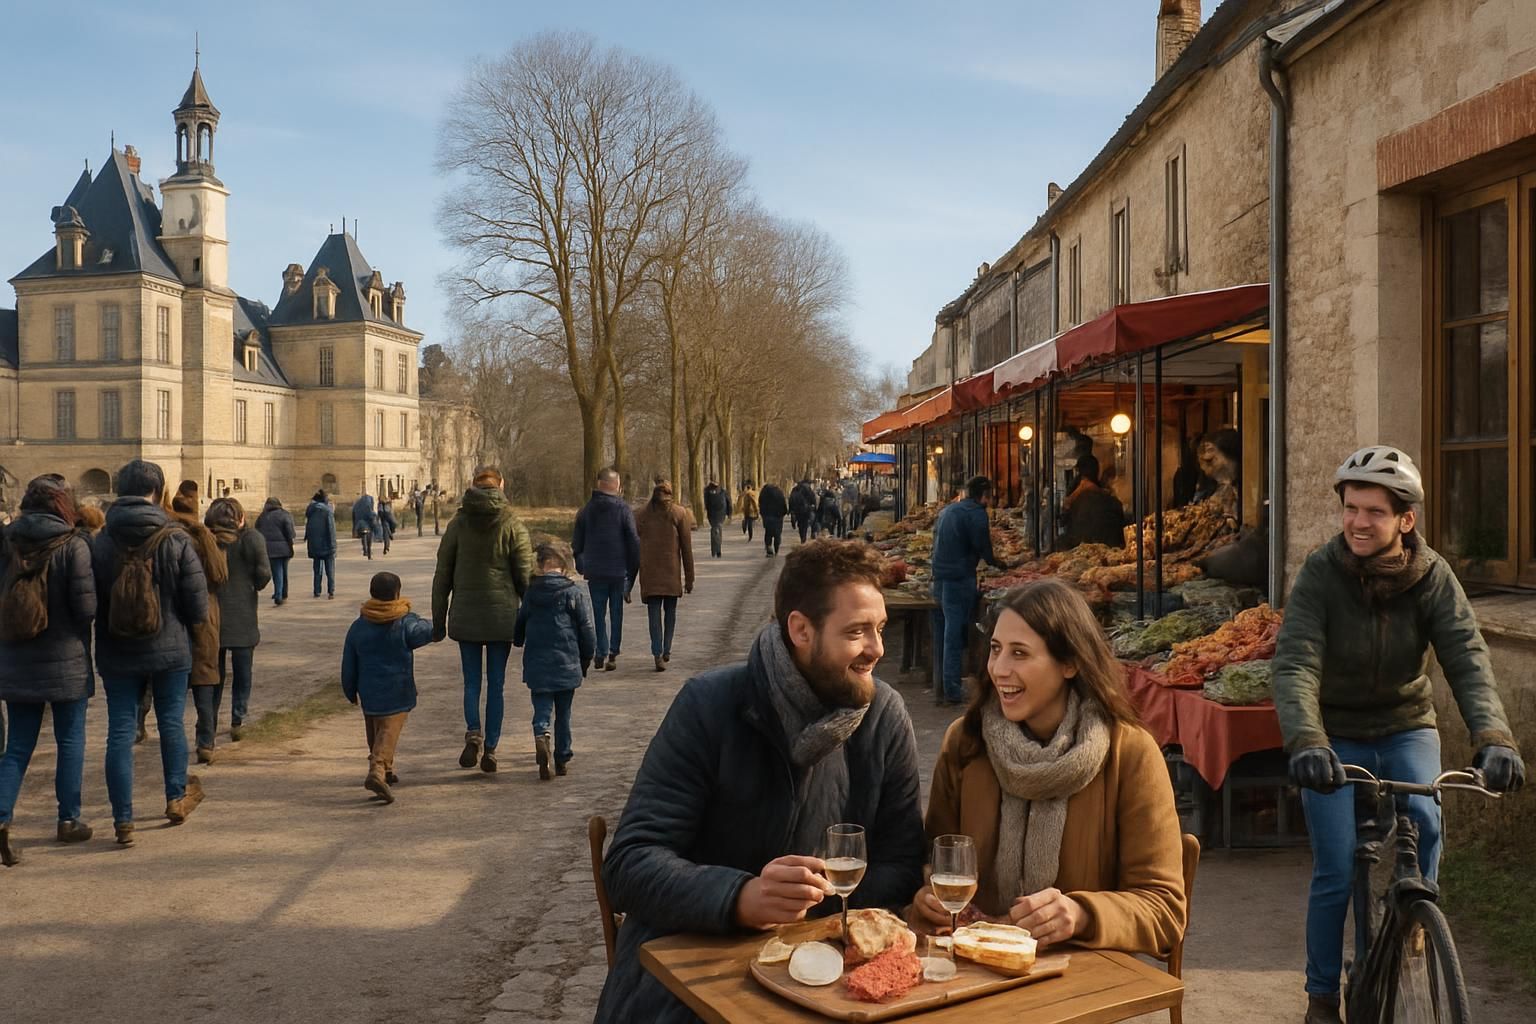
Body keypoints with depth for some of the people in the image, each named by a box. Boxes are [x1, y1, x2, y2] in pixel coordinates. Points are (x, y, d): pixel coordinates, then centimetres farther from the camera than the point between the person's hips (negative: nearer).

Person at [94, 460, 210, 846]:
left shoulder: (100, 543, -8)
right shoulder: (176, 540, -12)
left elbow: (89, 604, -2)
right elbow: (198, 606, -10)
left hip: (116, 654, 1)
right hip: (169, 651, -1)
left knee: (120, 731, 5)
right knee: (172, 723, 17)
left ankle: (123, 820, 6)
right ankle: (177, 796, 29)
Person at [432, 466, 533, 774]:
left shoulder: (458, 524, 0)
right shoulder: (513, 526, -4)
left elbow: (442, 576, 3)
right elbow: (526, 577, -4)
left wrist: (438, 621, 10)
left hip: (466, 615, 1)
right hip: (502, 616, -1)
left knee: (471, 681, 10)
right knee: (496, 684, 7)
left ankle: (473, 733, -12)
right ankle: (490, 748, 8)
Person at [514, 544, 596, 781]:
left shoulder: (530, 594, 0)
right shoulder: (574, 594, -6)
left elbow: (518, 630, 10)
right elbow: (587, 632, -4)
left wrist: (518, 642, 33)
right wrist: (585, 661, 9)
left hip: (537, 666, 0)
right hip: (567, 665, 0)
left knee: (542, 708, 3)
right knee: (563, 713, 12)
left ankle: (542, 736, -27)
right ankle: (562, 759, 15)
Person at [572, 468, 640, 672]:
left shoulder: (586, 510, 2)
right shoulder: (624, 509, -7)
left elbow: (576, 543, 8)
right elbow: (634, 541, -9)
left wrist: (582, 567, 19)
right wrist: (633, 569, -1)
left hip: (595, 571, 1)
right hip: (619, 571, -1)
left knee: (599, 614, 9)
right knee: (616, 613, 10)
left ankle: (601, 653, 2)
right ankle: (613, 653, 5)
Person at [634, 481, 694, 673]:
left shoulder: (642, 515, 4)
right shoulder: (678, 513, 0)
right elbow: (686, 547, -2)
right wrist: (689, 578, 3)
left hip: (649, 572, 0)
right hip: (672, 573, 0)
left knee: (654, 613, 0)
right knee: (670, 611, 16)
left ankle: (658, 654, -11)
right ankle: (666, 651, 19)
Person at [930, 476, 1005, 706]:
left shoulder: (947, 510, 15)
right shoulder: (976, 514, -10)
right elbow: (984, 550, -12)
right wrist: (997, 563, 8)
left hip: (939, 577, 8)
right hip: (960, 579, -8)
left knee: (943, 633, 13)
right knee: (955, 635, -3)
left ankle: (942, 687, 19)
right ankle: (952, 691, 0)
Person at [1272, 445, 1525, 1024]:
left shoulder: (1432, 577, -13)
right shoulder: (1321, 574, -19)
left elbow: (1468, 661, -24)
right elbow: (1295, 665, -29)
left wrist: (1494, 737, -41)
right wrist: (1306, 741, -46)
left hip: (1406, 728, 2)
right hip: (1337, 738, -2)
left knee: (1424, 823, -25)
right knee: (1336, 873, -5)